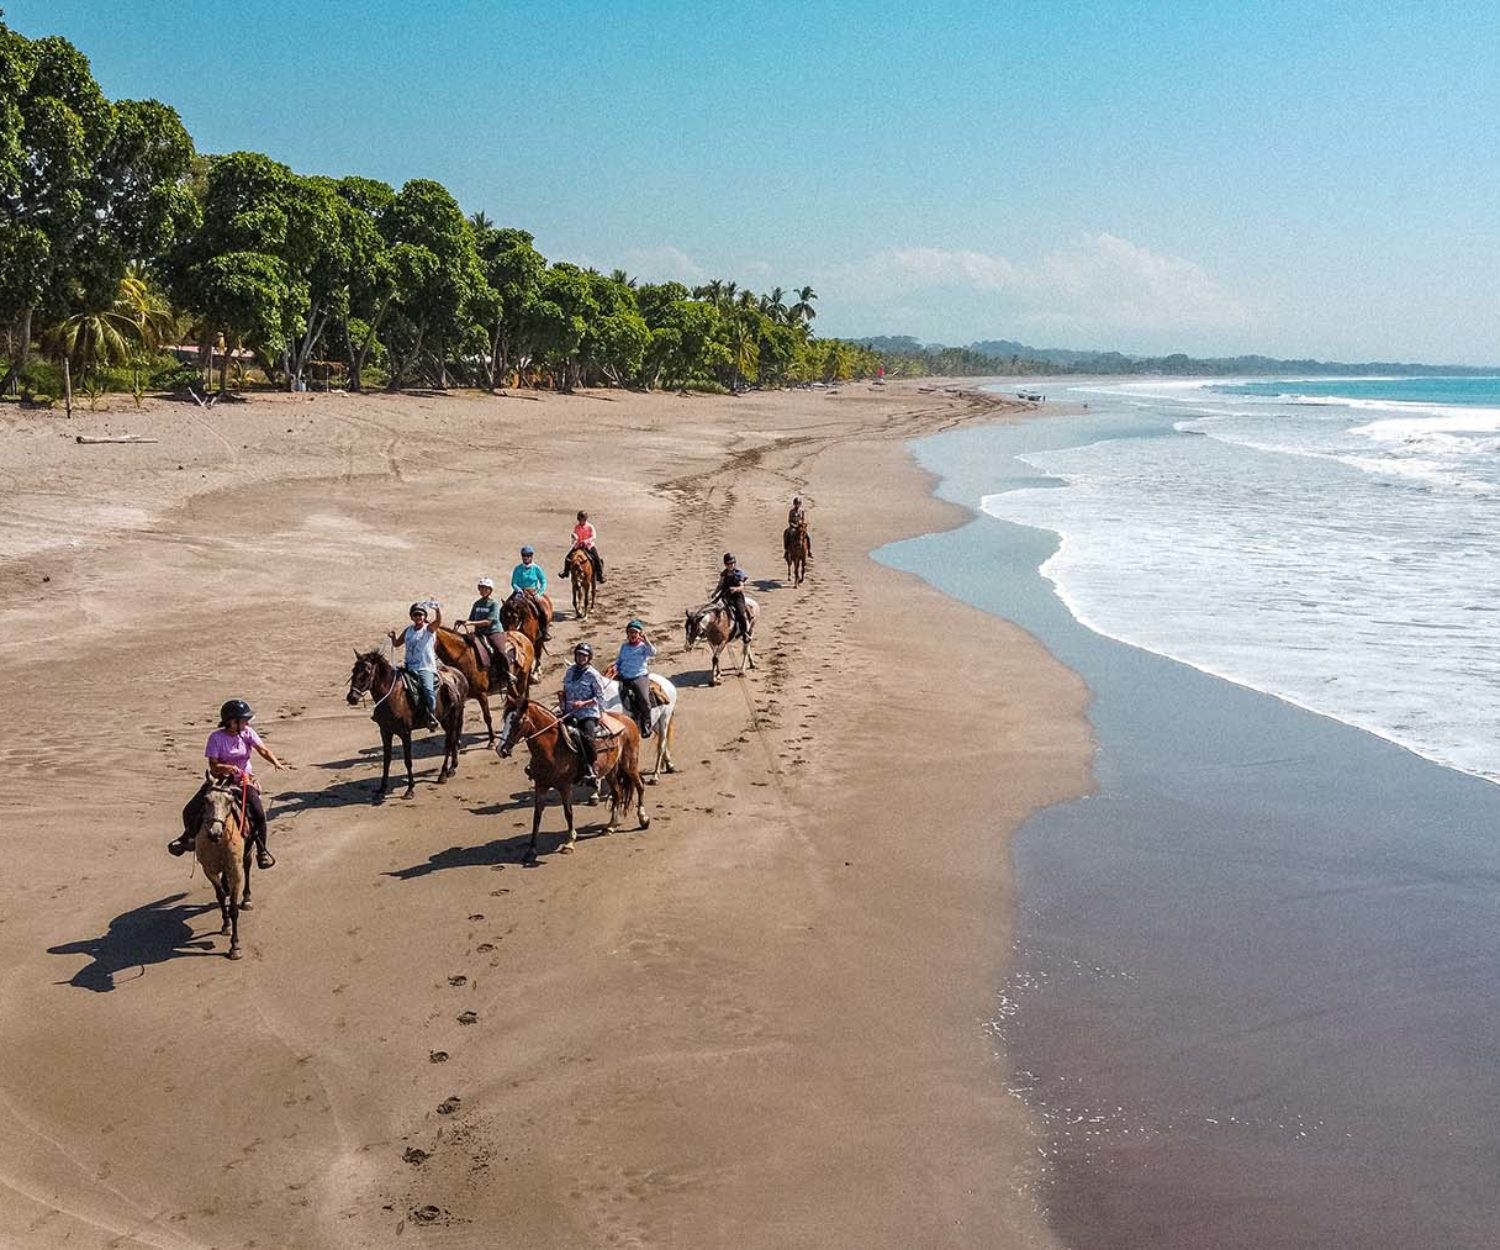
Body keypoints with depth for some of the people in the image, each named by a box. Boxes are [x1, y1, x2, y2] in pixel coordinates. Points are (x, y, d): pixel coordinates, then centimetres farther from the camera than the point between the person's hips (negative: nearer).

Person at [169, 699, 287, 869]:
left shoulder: (247, 733, -4)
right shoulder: (216, 737, -12)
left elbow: (263, 749, -14)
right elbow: (213, 766, -15)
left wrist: (275, 762, -33)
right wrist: (228, 767, -34)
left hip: (244, 780, 1)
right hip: (219, 779, -1)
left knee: (258, 813, -21)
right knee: (190, 811, -5)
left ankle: (262, 851, -2)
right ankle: (189, 836, 30)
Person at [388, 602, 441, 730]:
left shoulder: (429, 629, -2)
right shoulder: (408, 630, 13)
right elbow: (396, 643, 22)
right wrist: (393, 637, 1)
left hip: (426, 668, -6)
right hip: (410, 668, 6)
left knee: (428, 689, -28)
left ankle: (432, 717, -21)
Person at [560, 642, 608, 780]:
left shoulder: (593, 674, -5)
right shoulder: (569, 671, 13)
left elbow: (600, 697, -6)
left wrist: (583, 703, -19)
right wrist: (564, 708, 9)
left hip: (588, 713, -6)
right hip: (570, 714, 6)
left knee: (586, 736, -29)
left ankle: (591, 769, -16)